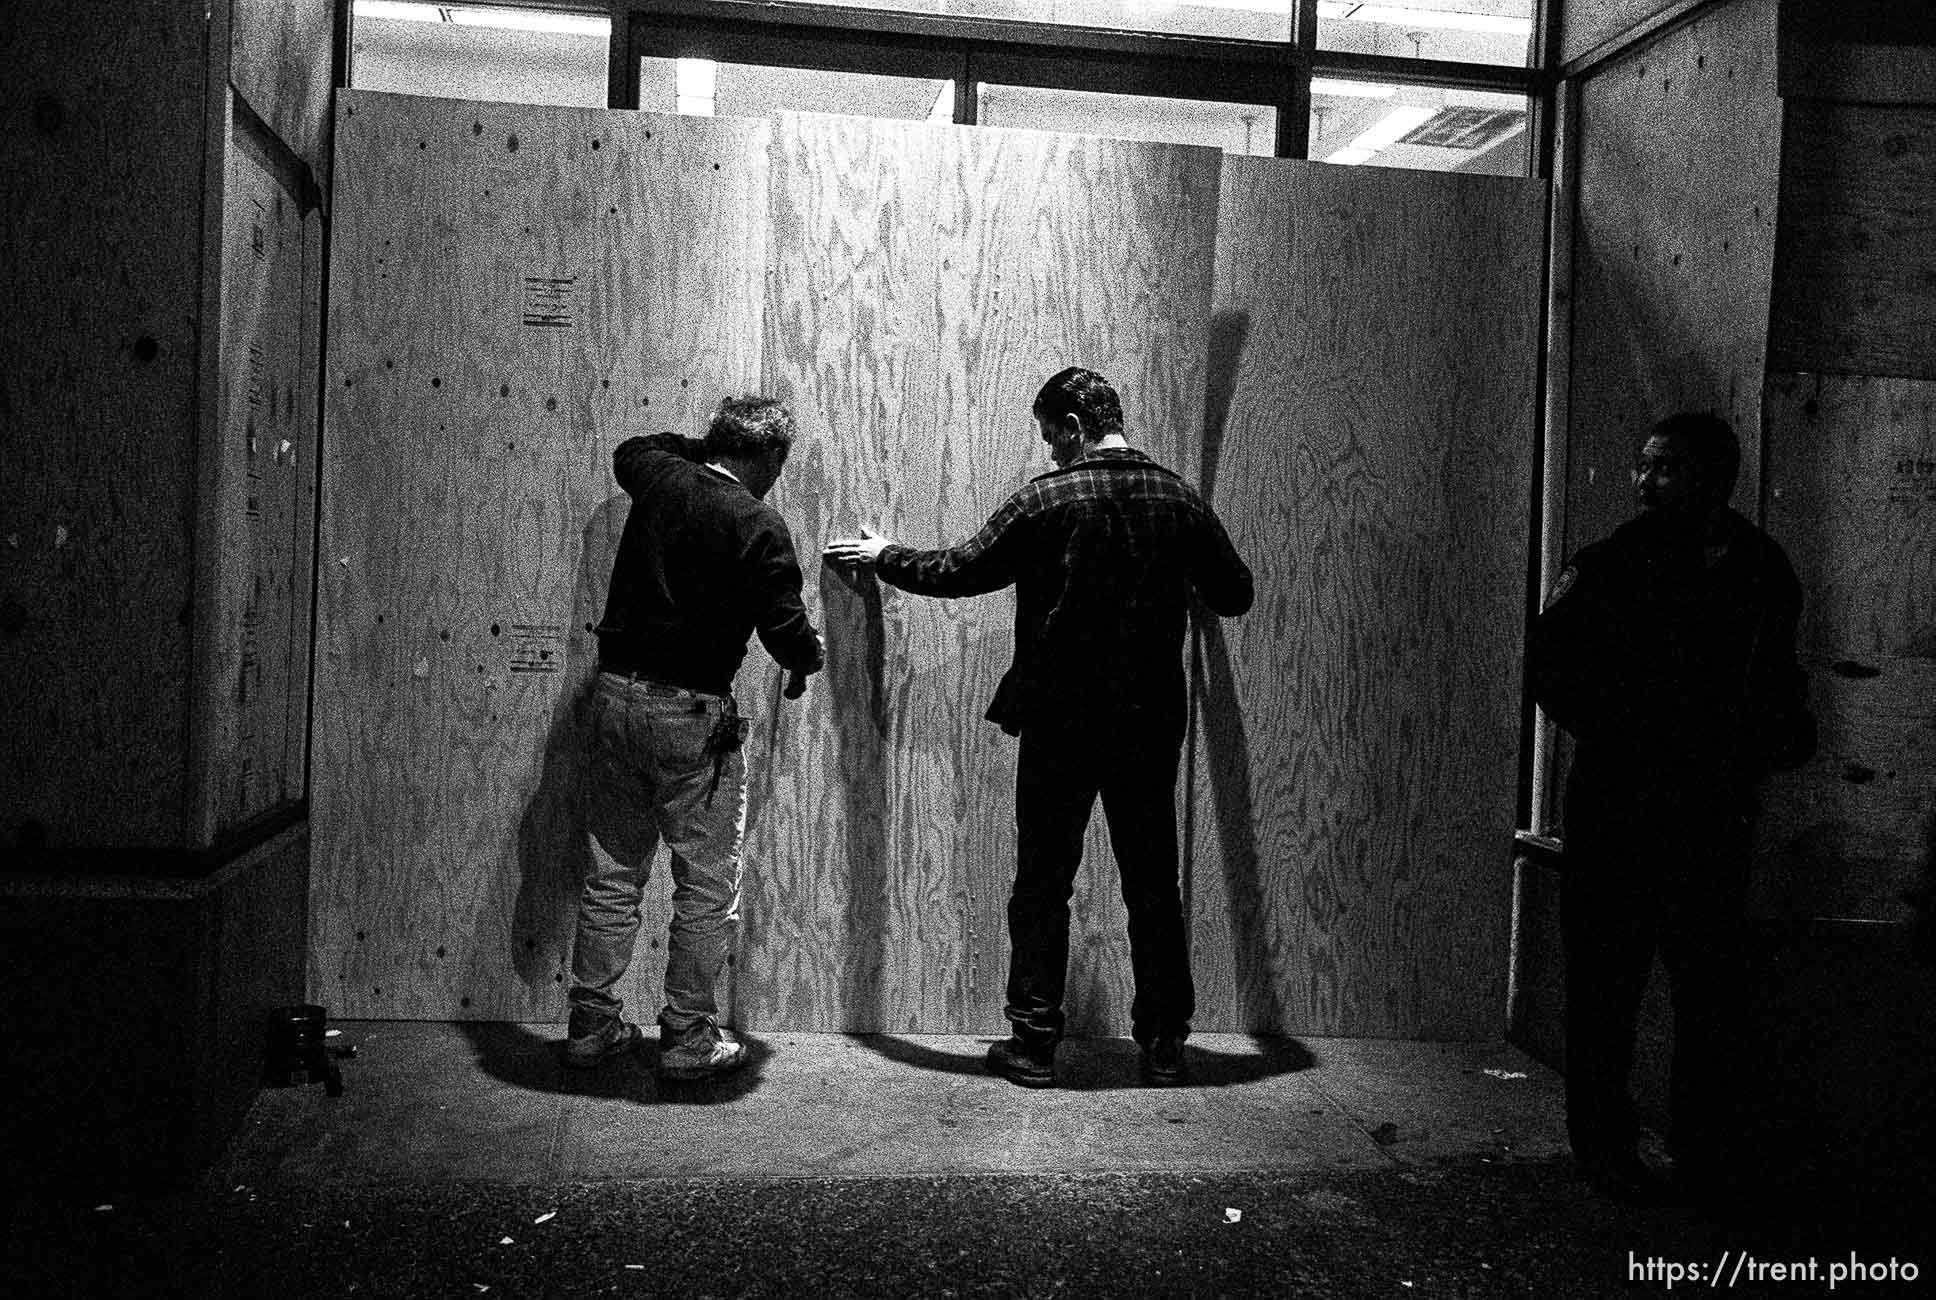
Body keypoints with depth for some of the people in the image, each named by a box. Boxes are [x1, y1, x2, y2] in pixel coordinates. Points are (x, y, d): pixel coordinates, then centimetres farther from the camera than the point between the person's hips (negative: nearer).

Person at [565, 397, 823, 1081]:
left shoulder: (661, 479, 6)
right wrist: (807, 658, 12)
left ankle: (592, 1024, 22)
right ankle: (688, 1037, 12)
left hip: (616, 694, 6)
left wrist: (706, 444, 30)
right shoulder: (758, 524, -10)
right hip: (691, 715, -6)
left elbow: (628, 450, 32)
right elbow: (786, 631, -9)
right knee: (708, 885, 7)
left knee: (611, 876, 15)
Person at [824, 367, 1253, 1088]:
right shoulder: (1178, 499, 0)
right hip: (1152, 724, 3)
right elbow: (1234, 594, 9)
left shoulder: (1046, 500, -9)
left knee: (1042, 885, 7)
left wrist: (885, 556, 14)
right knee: (1154, 882, 12)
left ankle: (1034, 1043, 12)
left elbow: (959, 571, -3)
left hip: (1061, 723, -3)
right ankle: (1164, 1043, 18)